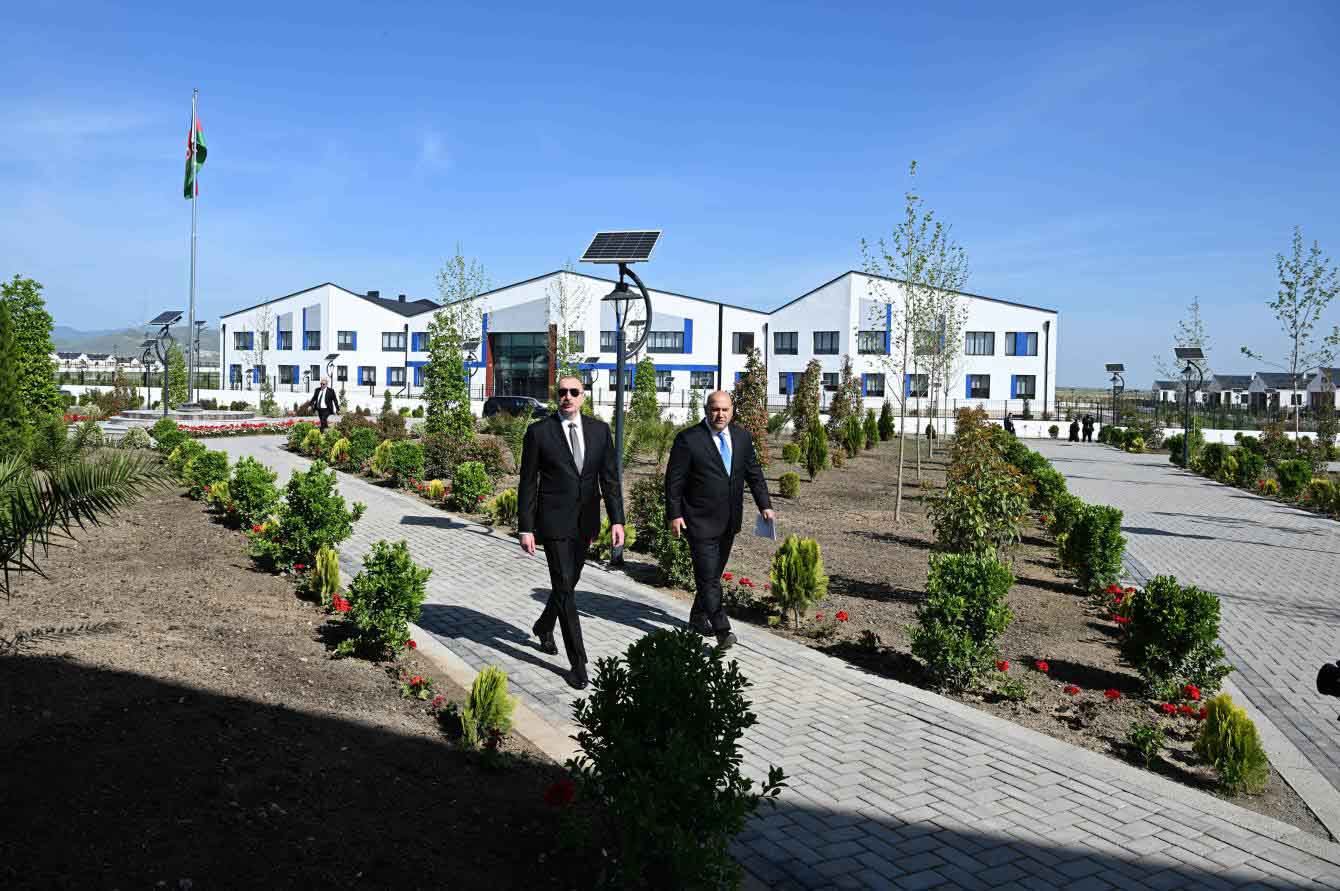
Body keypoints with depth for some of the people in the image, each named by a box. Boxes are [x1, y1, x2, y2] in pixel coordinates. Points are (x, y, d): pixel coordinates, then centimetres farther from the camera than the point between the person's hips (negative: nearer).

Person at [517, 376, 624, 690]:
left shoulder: (600, 430, 3)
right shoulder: (539, 432, -6)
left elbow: (609, 478, 3)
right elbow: (527, 484, -4)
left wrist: (617, 520, -5)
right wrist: (525, 528, -8)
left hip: (585, 523, 4)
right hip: (553, 522, -4)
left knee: (569, 581, 18)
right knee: (564, 587, -6)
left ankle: (544, 626, 46)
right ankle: (578, 663, 0)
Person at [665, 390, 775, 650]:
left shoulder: (742, 437, 7)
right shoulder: (688, 439, -10)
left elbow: (754, 473, 12)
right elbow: (674, 480, -8)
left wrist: (765, 505, 2)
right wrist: (674, 515, -12)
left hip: (729, 521, 6)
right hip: (700, 520, -6)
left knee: (713, 574, 16)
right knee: (708, 577, -9)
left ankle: (698, 617, 34)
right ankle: (722, 630, -9)